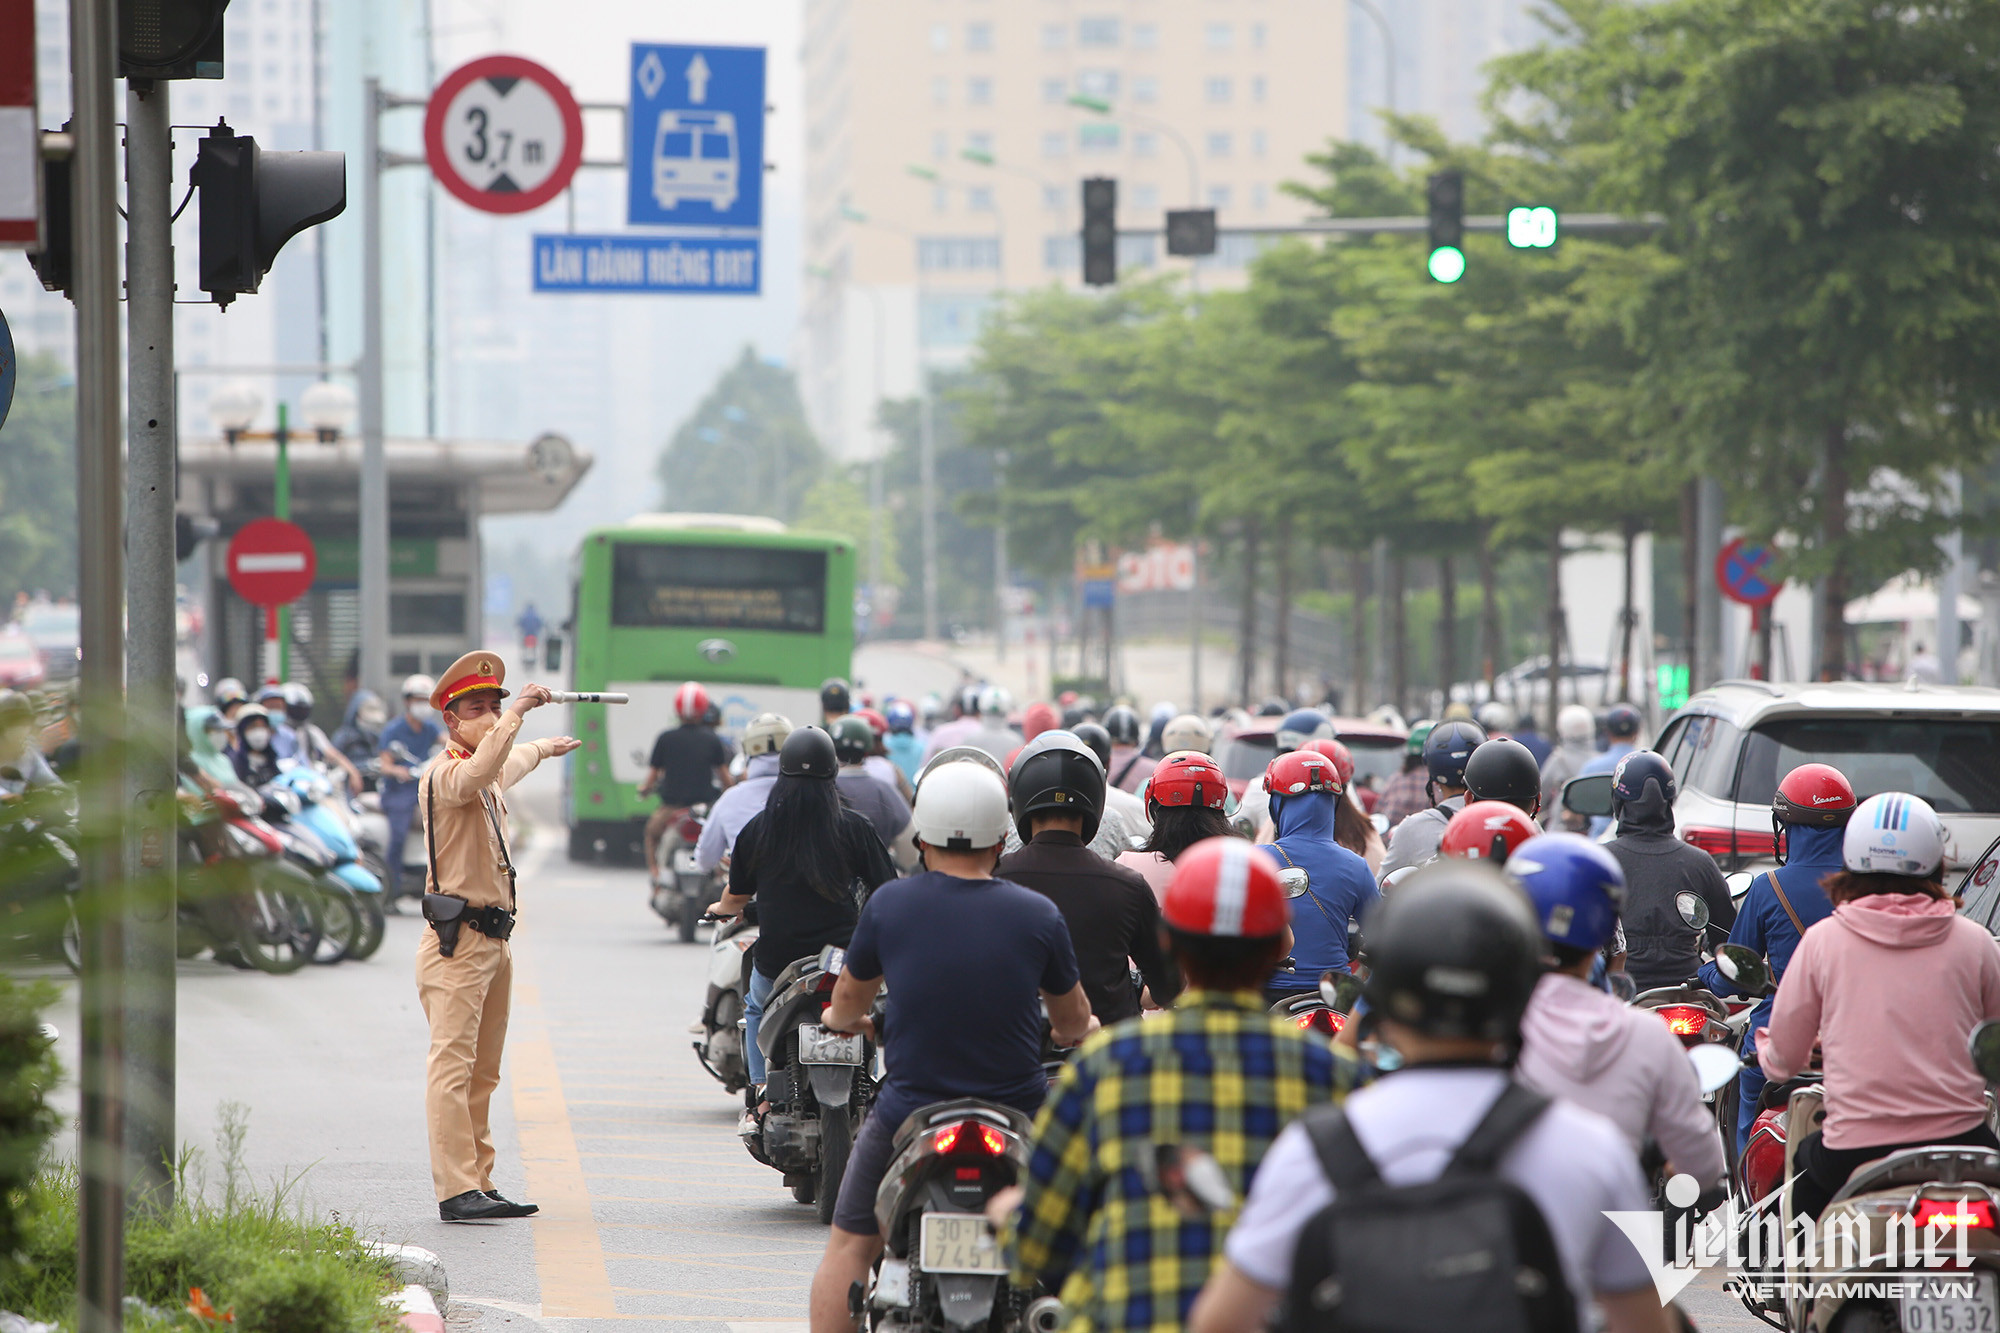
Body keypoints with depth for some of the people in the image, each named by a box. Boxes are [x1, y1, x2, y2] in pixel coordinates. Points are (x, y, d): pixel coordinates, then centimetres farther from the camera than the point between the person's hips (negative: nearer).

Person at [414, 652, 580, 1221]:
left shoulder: (493, 777, 18)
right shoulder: (444, 774, -12)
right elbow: (477, 773, -36)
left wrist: (545, 748, 62)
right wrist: (515, 716, -39)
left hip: (494, 936, 10)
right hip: (457, 940, -10)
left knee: (482, 1072, 9)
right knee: (452, 1064, -14)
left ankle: (480, 1185, 11)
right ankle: (456, 1190, -20)